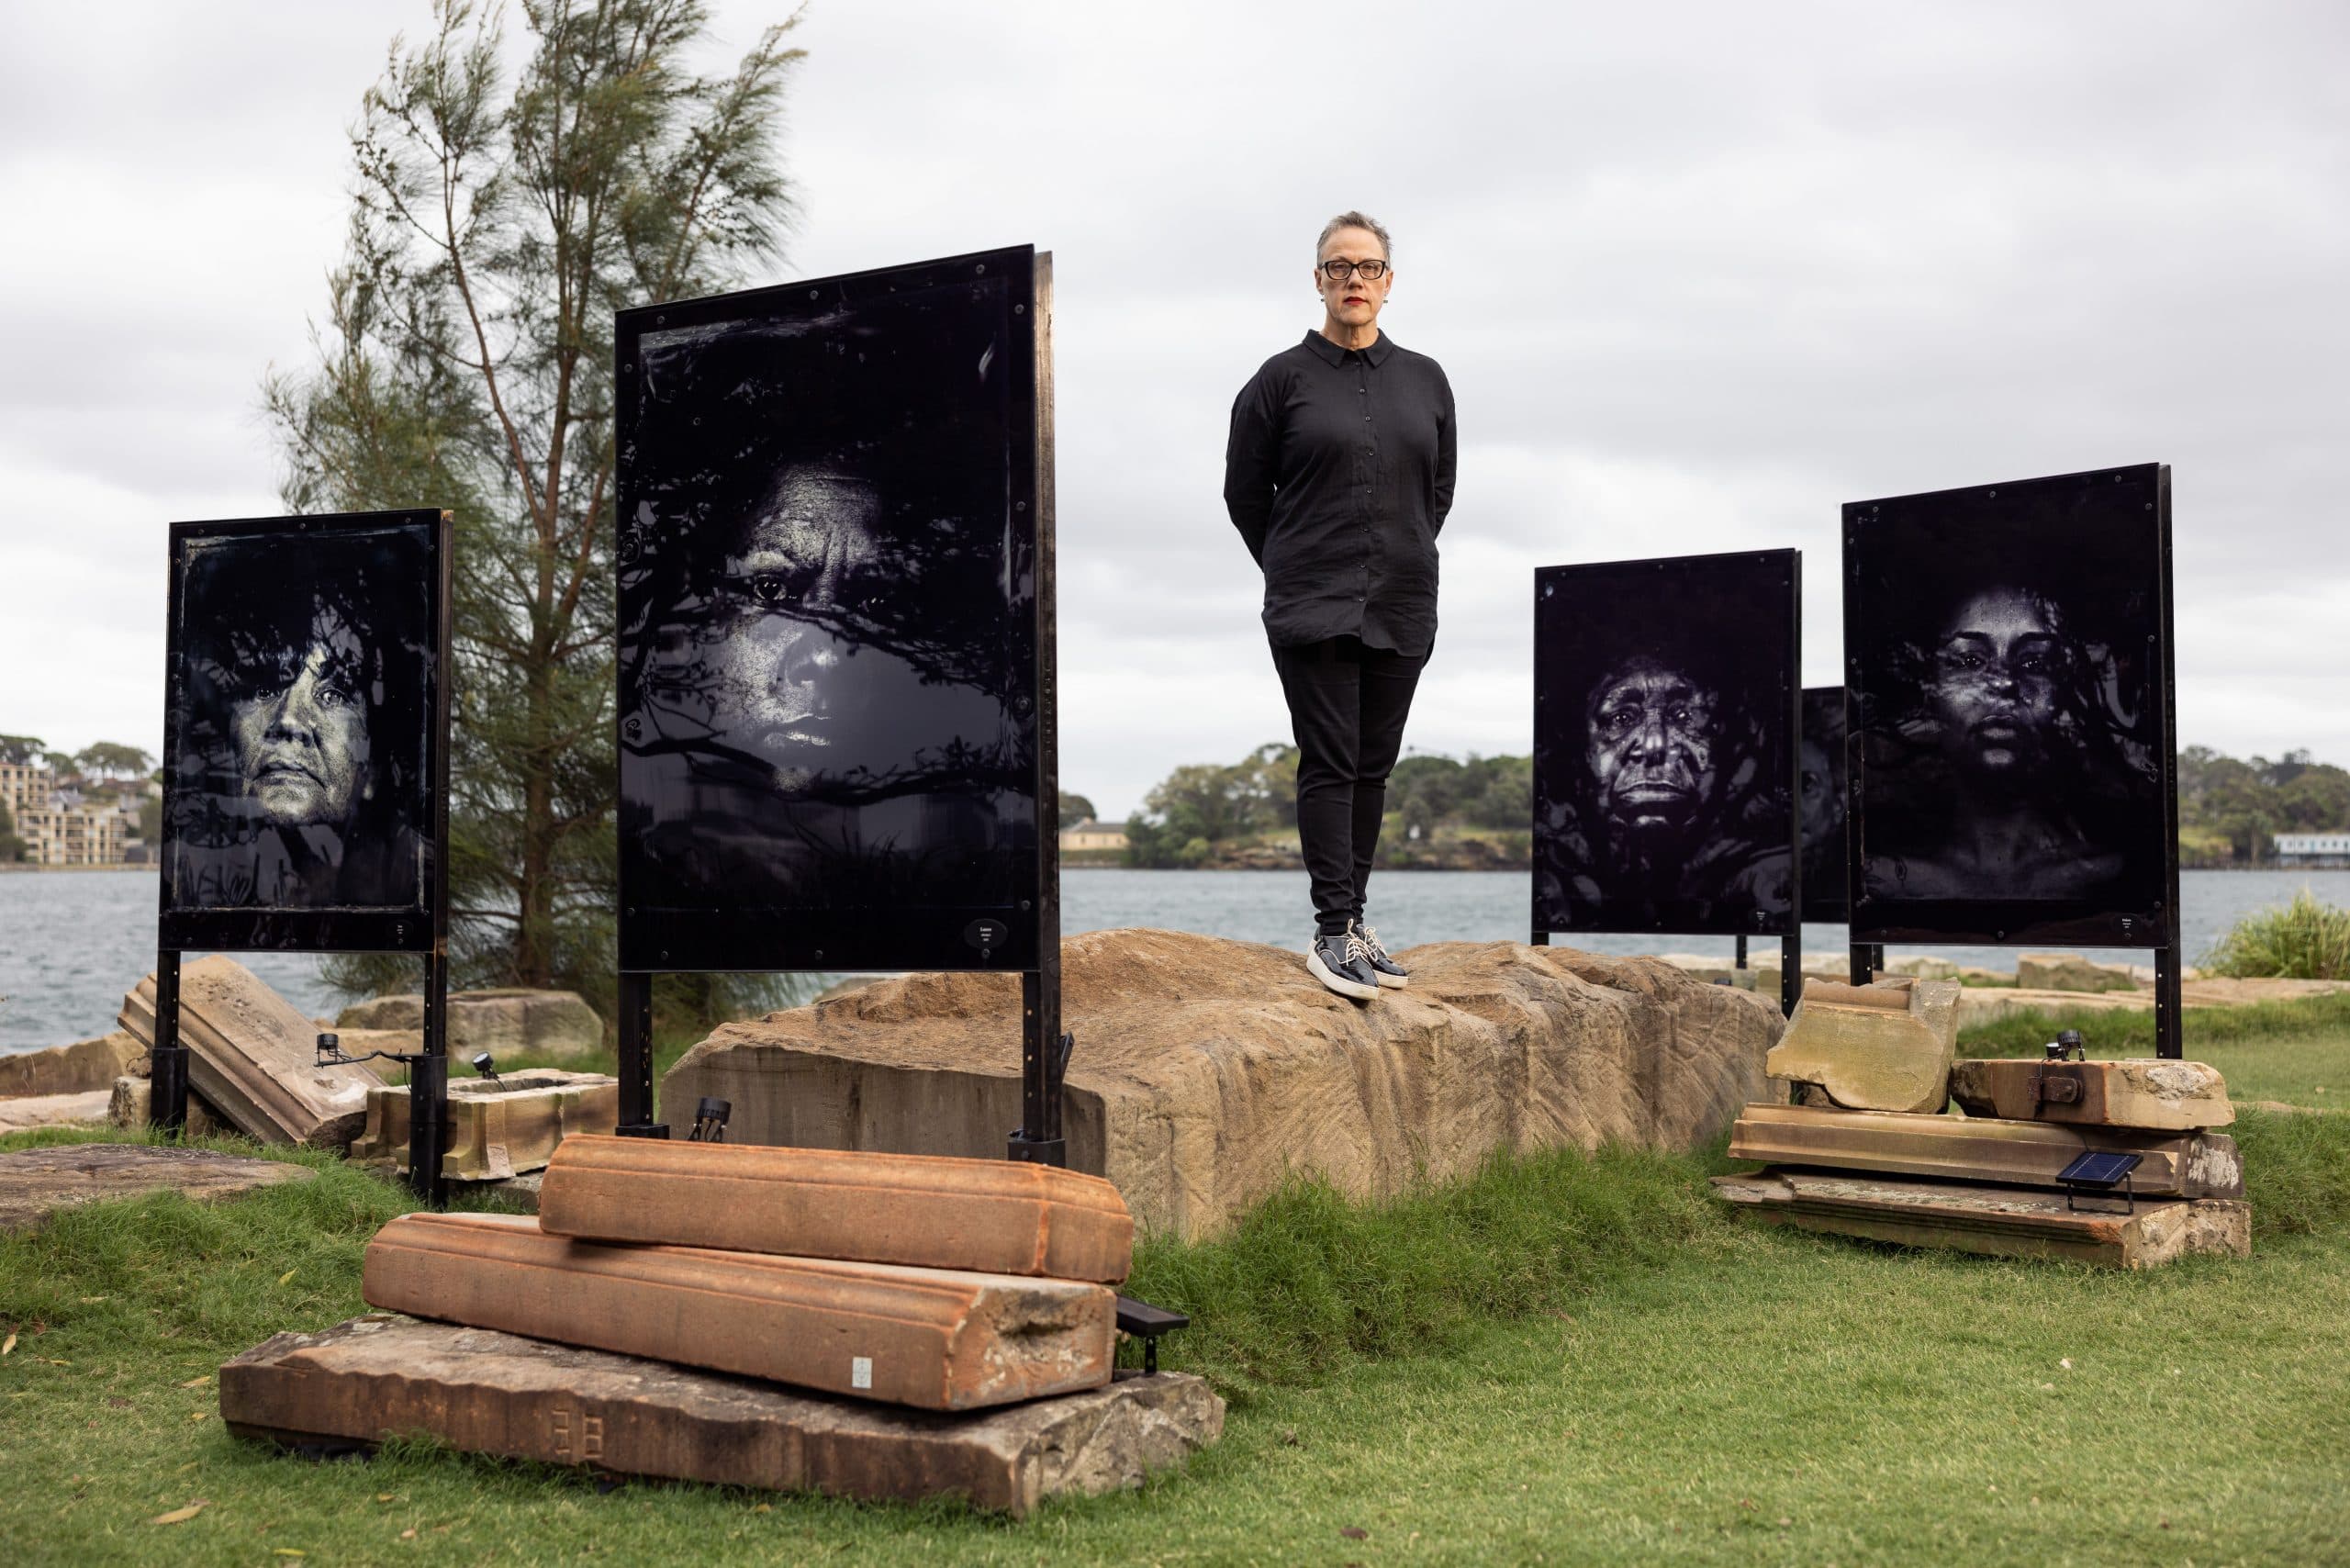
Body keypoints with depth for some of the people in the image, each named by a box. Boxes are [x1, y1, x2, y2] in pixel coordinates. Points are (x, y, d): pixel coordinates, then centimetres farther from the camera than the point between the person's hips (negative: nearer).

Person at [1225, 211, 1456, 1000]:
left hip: (1401, 608, 4)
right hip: (1312, 608, -4)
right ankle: (1333, 929, -7)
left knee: (1373, 766, 8)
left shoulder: (1425, 380, 10)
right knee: (1329, 763, -8)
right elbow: (1245, 492, 6)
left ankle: (1354, 920, 16)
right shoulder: (1283, 379, -2)